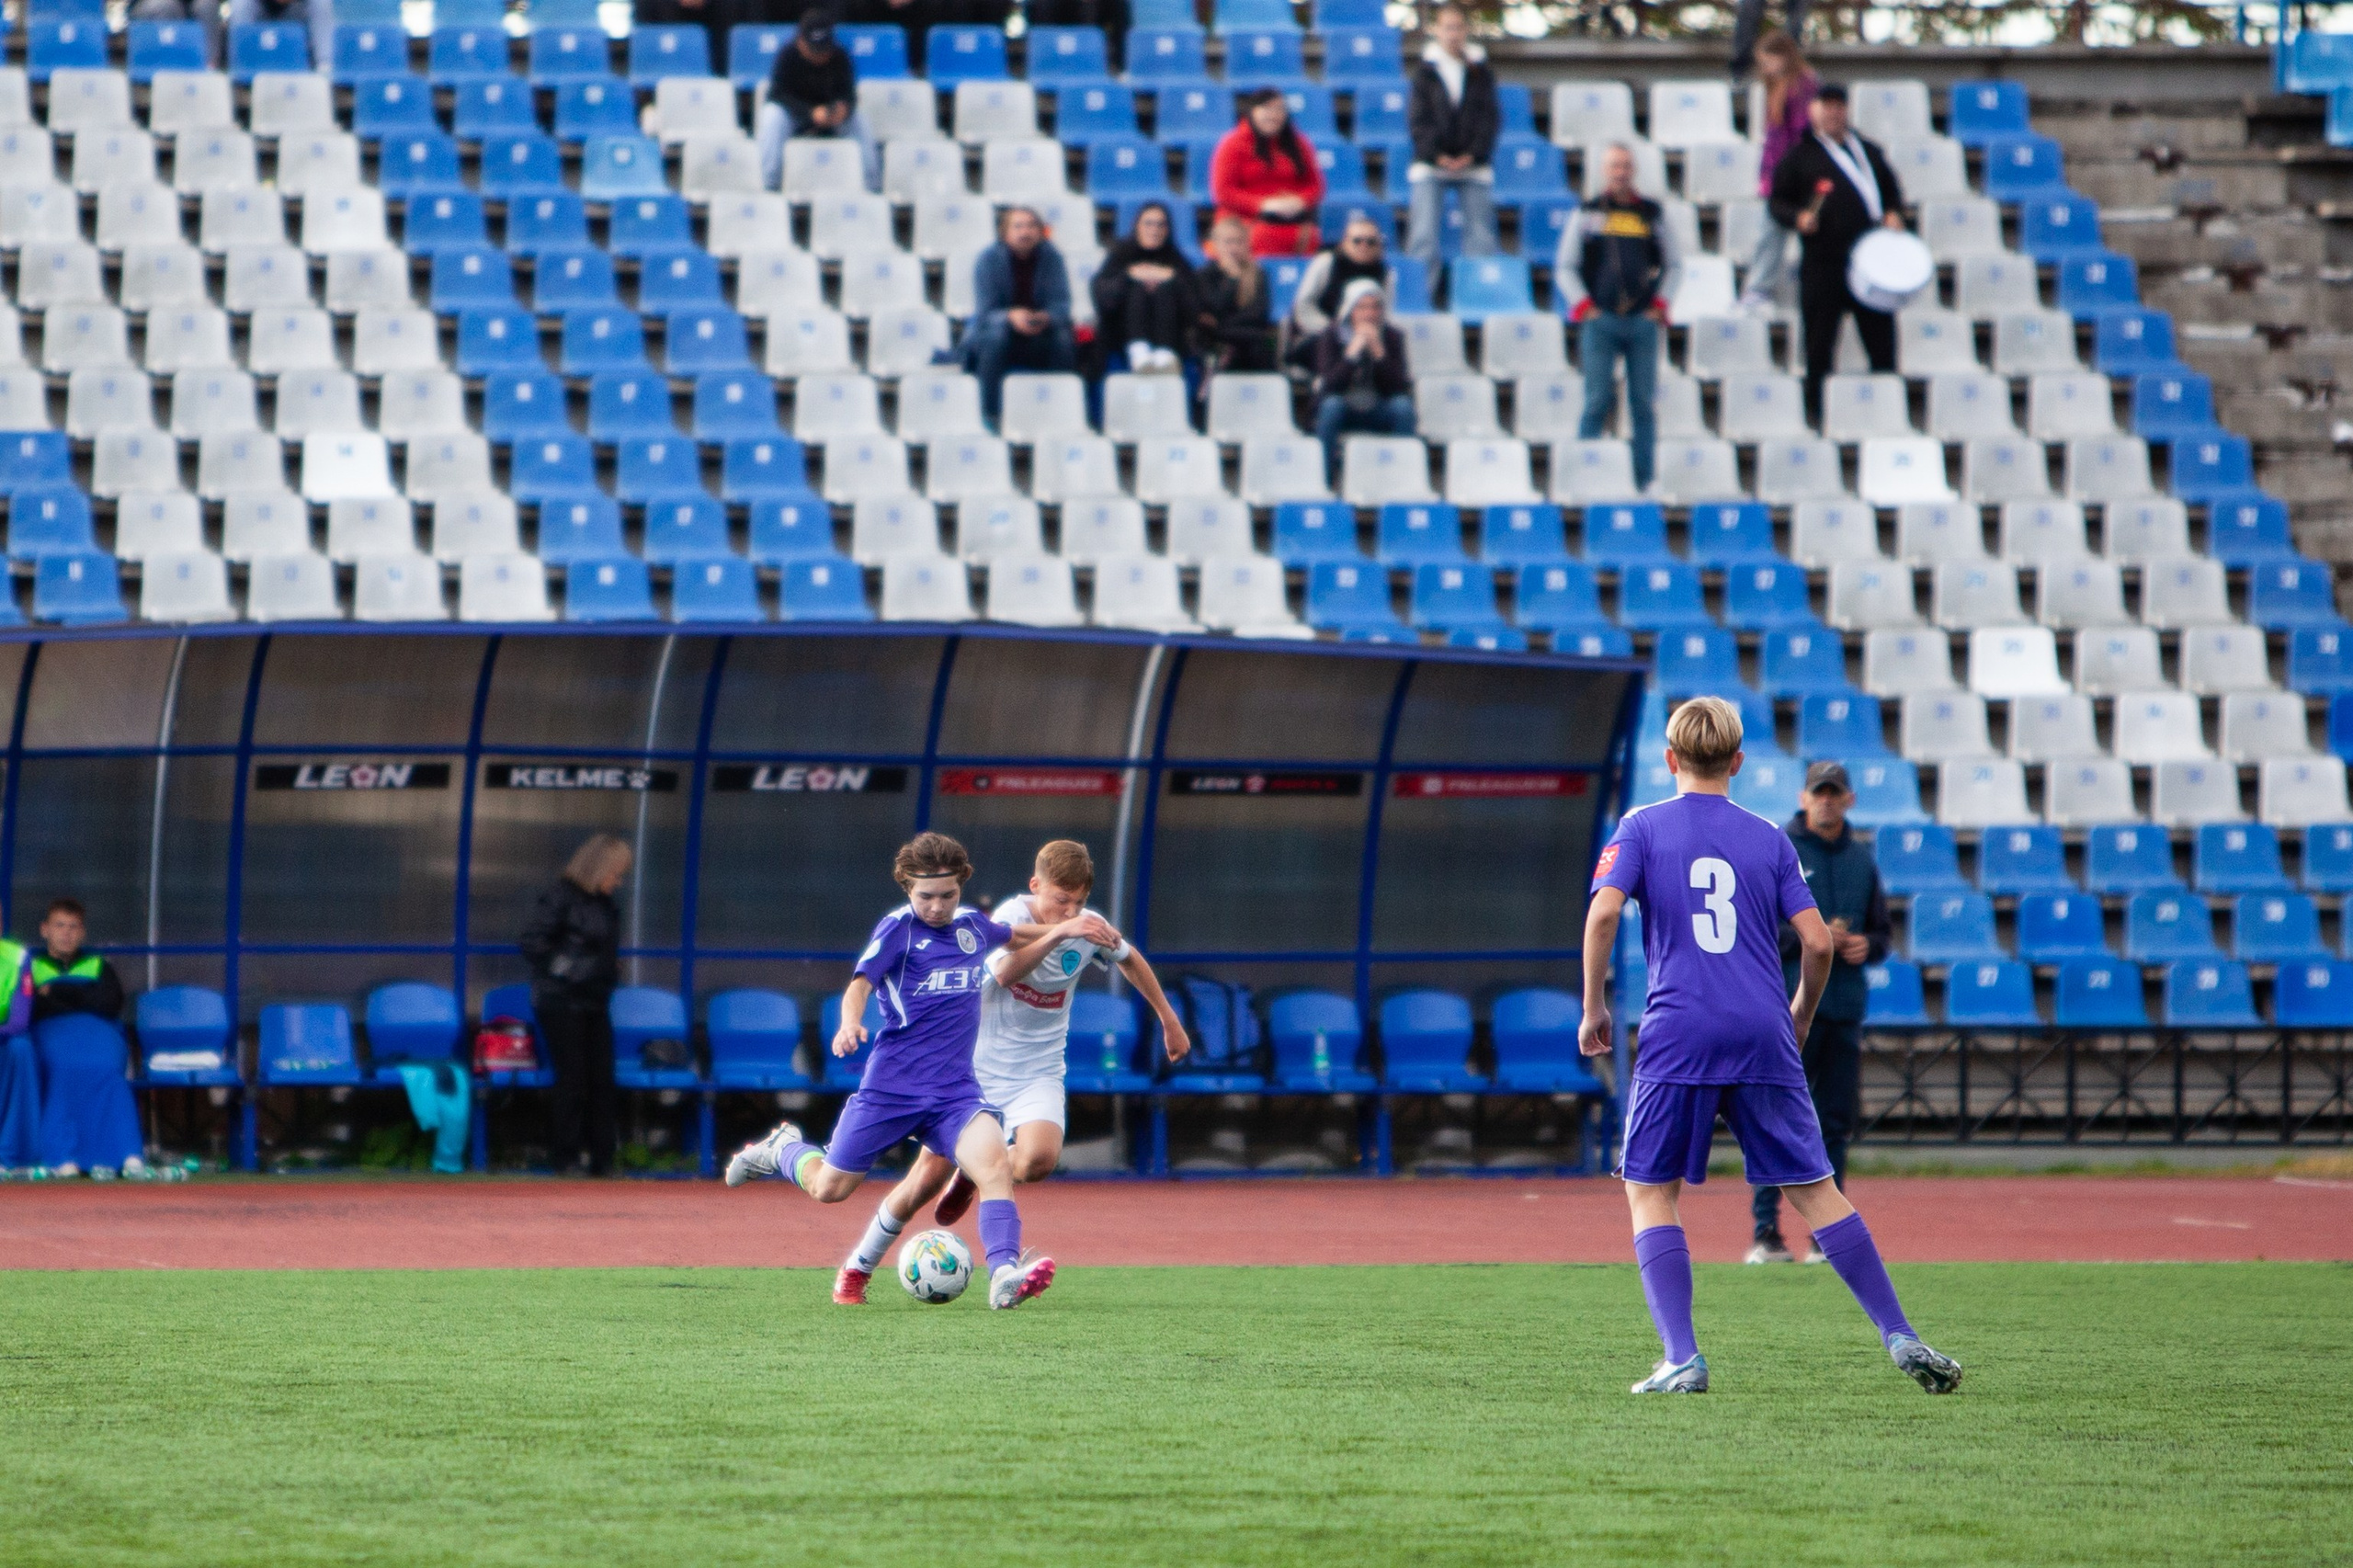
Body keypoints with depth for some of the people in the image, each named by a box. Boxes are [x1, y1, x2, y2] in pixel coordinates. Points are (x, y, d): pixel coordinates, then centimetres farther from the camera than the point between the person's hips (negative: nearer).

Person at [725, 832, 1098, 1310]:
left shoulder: (973, 926, 9)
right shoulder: (899, 928, -7)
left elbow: (1016, 936, 33)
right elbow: (861, 982, -20)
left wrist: (1062, 930, 21)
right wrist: (850, 1023, -40)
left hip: (955, 1089, 3)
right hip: (891, 1086, -3)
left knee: (995, 1165, -25)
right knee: (828, 1188, 9)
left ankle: (1004, 1275, -35)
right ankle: (783, 1150, 42)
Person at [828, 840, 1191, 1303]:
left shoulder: (1089, 927, -2)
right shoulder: (1013, 915, -16)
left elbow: (1129, 959, 21)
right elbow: (1004, 971, -36)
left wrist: (1168, 1019, 28)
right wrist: (1060, 931, -45)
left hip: (1037, 1075, 3)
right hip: (977, 1067, -3)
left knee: (1039, 1158, -28)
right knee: (930, 1175, -4)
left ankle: (974, 1173, 8)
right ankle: (856, 1270, 18)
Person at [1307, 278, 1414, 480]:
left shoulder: (1392, 337, -6)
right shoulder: (1330, 337, -10)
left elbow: (1399, 387, -16)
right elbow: (1330, 385, -22)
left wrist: (1378, 352, -26)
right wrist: (1353, 352, -30)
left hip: (1378, 414, 2)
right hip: (1343, 411, -2)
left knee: (1402, 405, -29)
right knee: (1332, 404, -34)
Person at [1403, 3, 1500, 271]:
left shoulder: (1481, 71, 9)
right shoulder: (1425, 70, 5)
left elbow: (1490, 118, 4)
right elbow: (1418, 118, -1)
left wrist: (1472, 154, -9)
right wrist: (1437, 155, -13)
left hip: (1474, 165, 1)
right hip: (1431, 166, -1)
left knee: (1480, 232, -2)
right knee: (1424, 233, -8)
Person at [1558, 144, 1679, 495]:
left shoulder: (1652, 214, 11)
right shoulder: (1587, 215, 6)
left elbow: (1674, 263, 17)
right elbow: (1565, 266, 7)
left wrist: (1660, 304, 5)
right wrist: (1583, 306, -3)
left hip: (1643, 321, 2)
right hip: (1600, 320, -2)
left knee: (1644, 403, 1)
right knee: (1598, 400, -7)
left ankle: (1644, 479, 5)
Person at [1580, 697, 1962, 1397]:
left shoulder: (1642, 827, 6)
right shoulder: (1768, 839, 11)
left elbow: (1603, 913, -9)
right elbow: (1818, 943, 5)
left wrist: (1594, 1008, 2)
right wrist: (1800, 1017, 23)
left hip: (1677, 1037, -2)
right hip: (1762, 1037, 2)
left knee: (1650, 1191, 7)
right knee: (1815, 1190, 7)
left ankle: (1681, 1358, -6)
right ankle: (1900, 1336, 1)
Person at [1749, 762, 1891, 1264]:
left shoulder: (1861, 859, 15)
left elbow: (1883, 929, 21)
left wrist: (1867, 945, -2)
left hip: (1845, 1008, 5)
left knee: (1836, 1122, 5)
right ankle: (1766, 1232, -7)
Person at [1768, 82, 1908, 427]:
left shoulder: (1868, 152, 18)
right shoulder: (1801, 156, 6)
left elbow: (1891, 190, 24)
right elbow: (1778, 201, 4)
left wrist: (1894, 214, 3)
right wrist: (1798, 217, -16)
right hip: (1822, 265, -3)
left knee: (1881, 341, 4)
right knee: (1819, 345, -2)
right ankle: (1817, 410, 5)